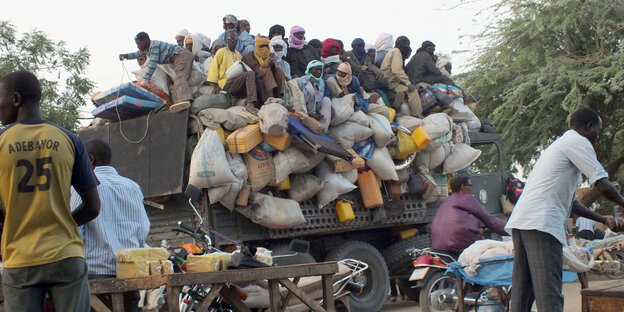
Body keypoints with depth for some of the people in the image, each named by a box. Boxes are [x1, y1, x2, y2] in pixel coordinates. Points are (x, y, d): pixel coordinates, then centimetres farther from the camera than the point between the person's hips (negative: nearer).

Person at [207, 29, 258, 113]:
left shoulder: (238, 54, 27)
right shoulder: (221, 51, 9)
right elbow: (213, 68, 3)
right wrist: (215, 85, -6)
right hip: (226, 83, -6)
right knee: (250, 74, -31)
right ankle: (251, 104, -43)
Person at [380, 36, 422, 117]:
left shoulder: (393, 51, 23)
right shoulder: (396, 51, -8)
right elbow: (397, 70, -21)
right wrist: (408, 83, -22)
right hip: (390, 82, -10)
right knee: (412, 90, -22)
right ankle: (417, 116, -22)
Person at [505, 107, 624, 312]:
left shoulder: (560, 144, 32)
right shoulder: (577, 142, 3)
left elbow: (571, 202, 31)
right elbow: (602, 185, -5)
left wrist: (604, 220, 28)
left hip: (521, 222, 10)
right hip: (542, 223, -10)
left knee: (522, 295, 8)